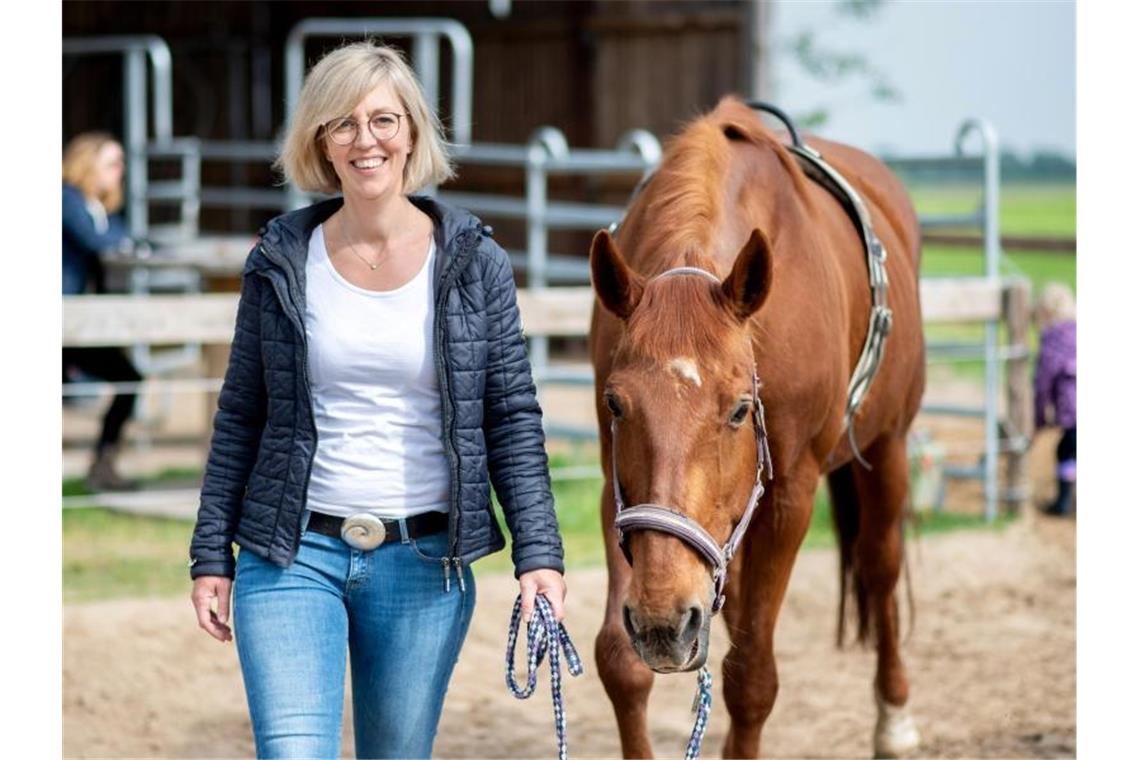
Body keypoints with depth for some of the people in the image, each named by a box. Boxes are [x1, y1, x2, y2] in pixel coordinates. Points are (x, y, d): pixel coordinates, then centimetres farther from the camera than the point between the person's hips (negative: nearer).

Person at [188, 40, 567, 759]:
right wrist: (211, 555, 4)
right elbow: (240, 417, 8)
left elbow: (513, 418, 2)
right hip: (293, 556, 0)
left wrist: (539, 554, -7)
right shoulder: (281, 262, 2)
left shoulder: (475, 263, 0)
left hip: (425, 564, 0)